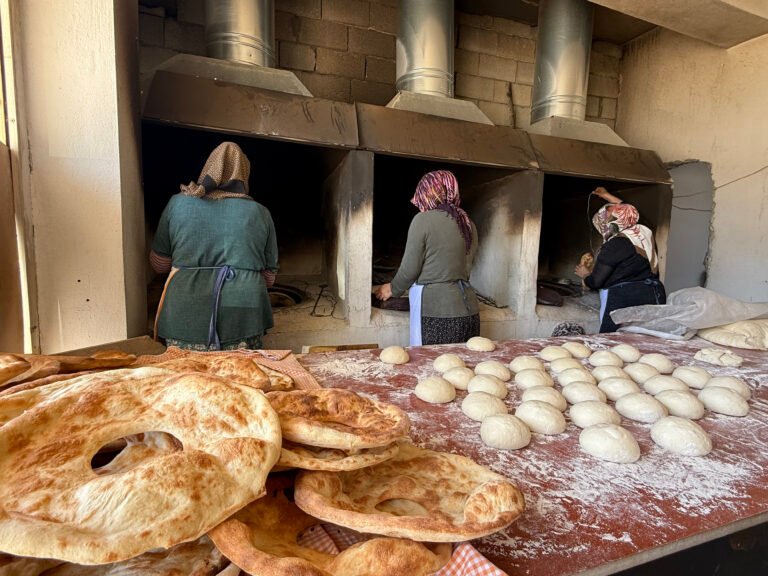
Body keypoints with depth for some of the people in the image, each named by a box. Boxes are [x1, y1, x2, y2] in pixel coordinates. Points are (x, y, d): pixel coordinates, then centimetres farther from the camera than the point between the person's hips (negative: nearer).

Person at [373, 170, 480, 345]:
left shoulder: (424, 219, -7)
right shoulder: (468, 224, 11)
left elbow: (410, 268, -6)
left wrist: (393, 289, 13)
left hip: (436, 312, -6)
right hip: (468, 311, 7)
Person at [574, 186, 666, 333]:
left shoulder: (615, 244, -13)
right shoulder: (644, 233, 7)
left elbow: (595, 282, -11)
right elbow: (626, 211, 30)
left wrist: (585, 274, 11)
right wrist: (607, 195, 39)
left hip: (624, 300, -8)